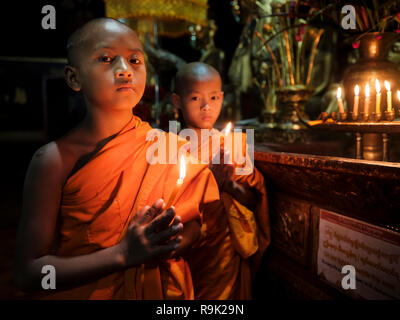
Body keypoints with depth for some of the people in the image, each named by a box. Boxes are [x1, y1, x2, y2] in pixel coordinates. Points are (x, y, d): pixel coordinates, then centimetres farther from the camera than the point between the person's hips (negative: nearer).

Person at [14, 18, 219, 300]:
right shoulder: (56, 159, -18)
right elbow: (28, 273, -19)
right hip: (82, 291, -2)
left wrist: (171, 243, -22)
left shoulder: (165, 147, -11)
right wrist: (124, 253, -30)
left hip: (160, 287, 2)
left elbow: (199, 217, -2)